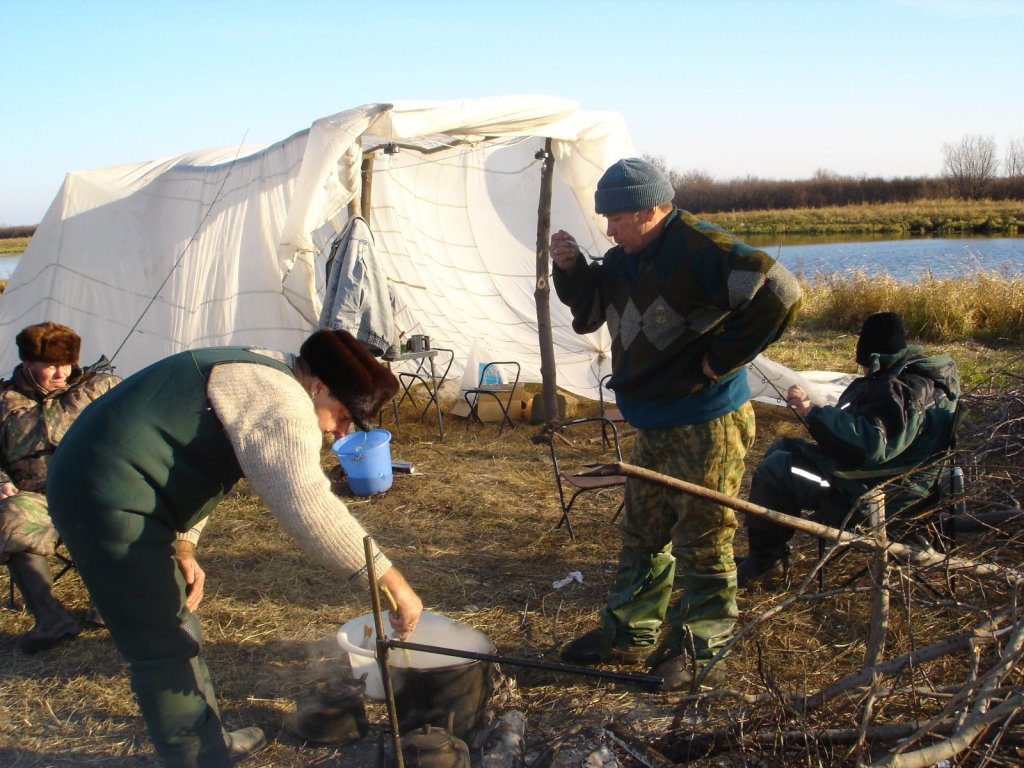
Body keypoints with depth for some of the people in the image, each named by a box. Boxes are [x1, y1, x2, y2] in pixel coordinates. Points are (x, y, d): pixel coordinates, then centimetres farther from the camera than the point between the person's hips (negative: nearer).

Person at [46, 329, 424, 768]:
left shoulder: (252, 381, 15)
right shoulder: (281, 401, -18)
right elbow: (308, 505, -31)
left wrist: (183, 547, 15)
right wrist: (391, 581, -27)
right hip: (110, 501, -11)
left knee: (175, 631, 20)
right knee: (166, 648, -3)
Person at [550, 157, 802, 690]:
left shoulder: (700, 249, -20)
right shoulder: (624, 259, 7)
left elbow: (778, 292, -26)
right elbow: (589, 313, 20)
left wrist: (722, 358, -21)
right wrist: (570, 269, 0)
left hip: (708, 425, -9)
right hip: (654, 426, 9)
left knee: (702, 542, 2)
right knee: (641, 532, 18)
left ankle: (697, 648, 18)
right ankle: (628, 634, 33)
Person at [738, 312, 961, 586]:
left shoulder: (903, 391, -26)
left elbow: (868, 445, -39)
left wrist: (811, 411, -37)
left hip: (877, 492, -11)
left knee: (773, 470, -17)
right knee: (781, 448, 14)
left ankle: (763, 555, -1)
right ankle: (772, 545, 15)